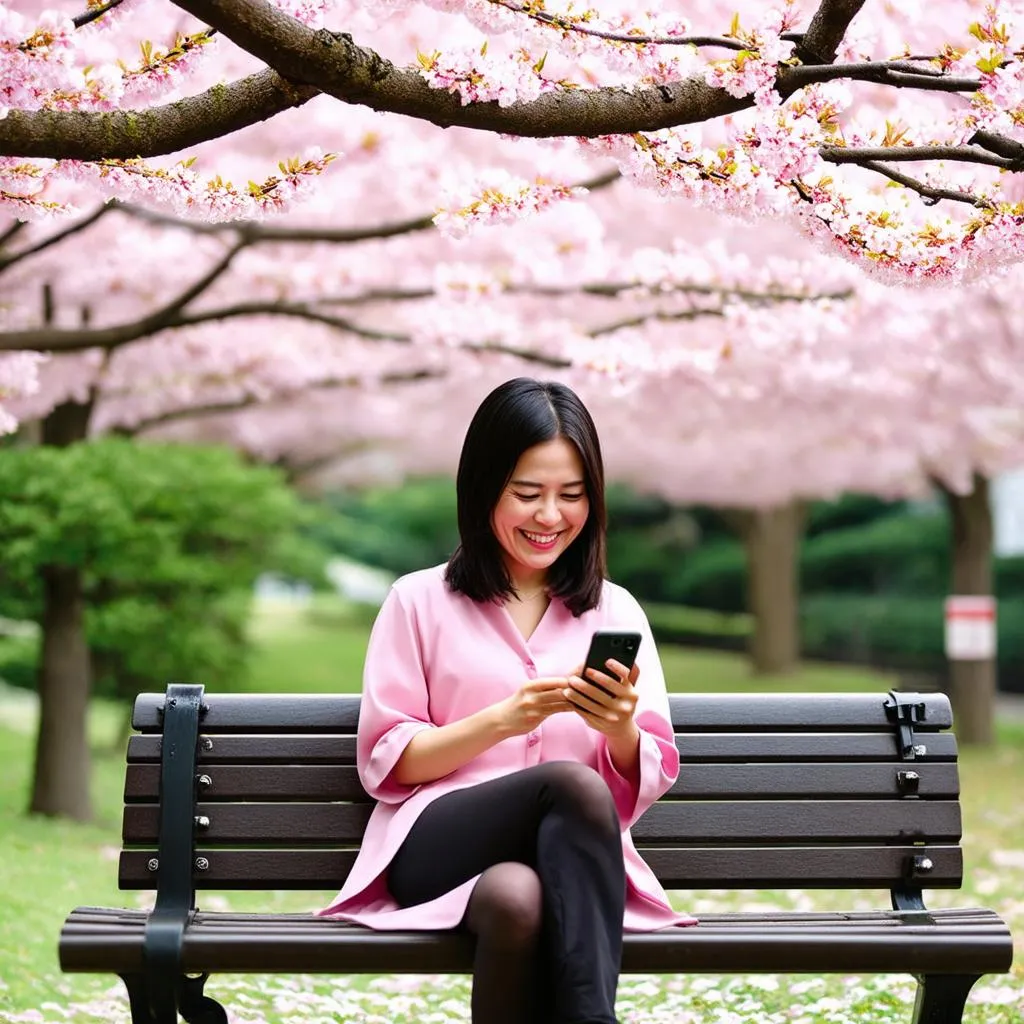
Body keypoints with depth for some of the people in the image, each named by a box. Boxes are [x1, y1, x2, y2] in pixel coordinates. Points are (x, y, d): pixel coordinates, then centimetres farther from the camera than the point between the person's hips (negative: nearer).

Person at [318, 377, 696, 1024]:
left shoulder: (616, 612, 18)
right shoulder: (420, 602, 12)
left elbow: (646, 782, 14)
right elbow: (384, 763, 6)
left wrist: (621, 729, -11)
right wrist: (501, 720, -11)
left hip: (572, 855, 1)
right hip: (437, 848, -1)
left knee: (517, 896, -38)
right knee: (571, 782, -35)